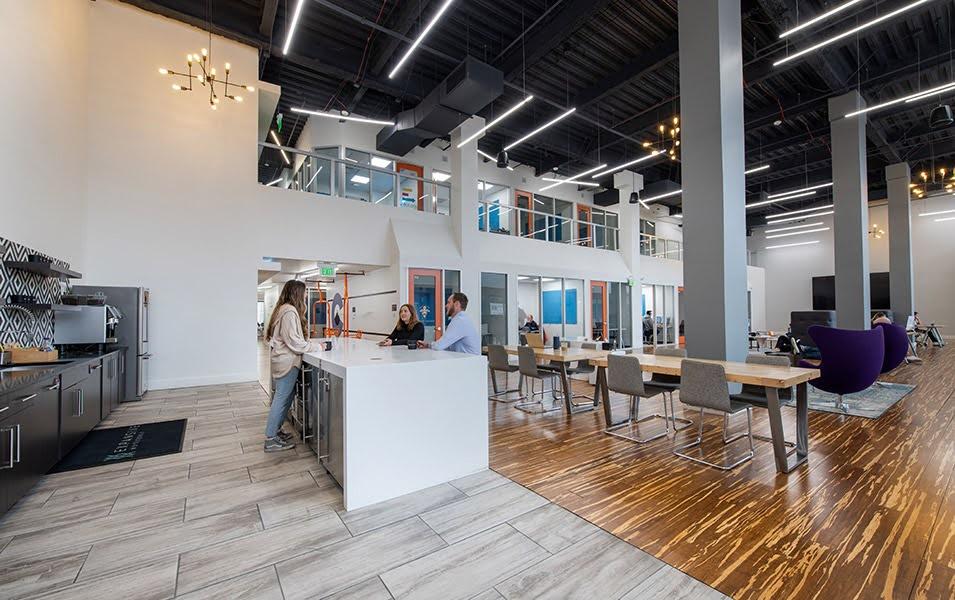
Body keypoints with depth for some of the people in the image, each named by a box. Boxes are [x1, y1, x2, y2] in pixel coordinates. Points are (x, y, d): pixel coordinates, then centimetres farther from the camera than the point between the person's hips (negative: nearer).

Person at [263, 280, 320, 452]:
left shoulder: (282, 309, 14)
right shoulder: (290, 311, -18)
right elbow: (294, 342, -22)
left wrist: (312, 344, 12)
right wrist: (318, 346, -14)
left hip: (281, 360, 10)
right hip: (287, 361, -10)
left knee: (285, 396, 17)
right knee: (282, 399, -2)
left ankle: (275, 430, 28)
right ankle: (271, 440, 6)